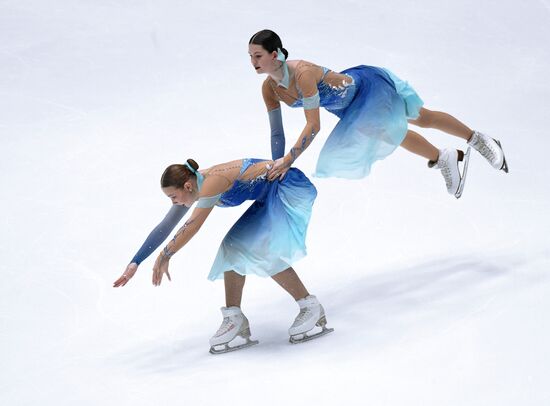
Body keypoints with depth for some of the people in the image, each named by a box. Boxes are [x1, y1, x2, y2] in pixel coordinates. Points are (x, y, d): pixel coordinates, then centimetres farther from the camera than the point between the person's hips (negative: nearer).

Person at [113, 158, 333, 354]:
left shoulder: (212, 183, -27)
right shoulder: (196, 187, 0)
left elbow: (191, 227, -30)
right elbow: (165, 227, 4)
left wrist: (165, 255, -21)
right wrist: (135, 263, 3)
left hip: (290, 187, -10)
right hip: (270, 197, 10)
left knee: (264, 249, -23)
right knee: (234, 249, 4)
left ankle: (311, 307, -14)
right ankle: (234, 320, 7)